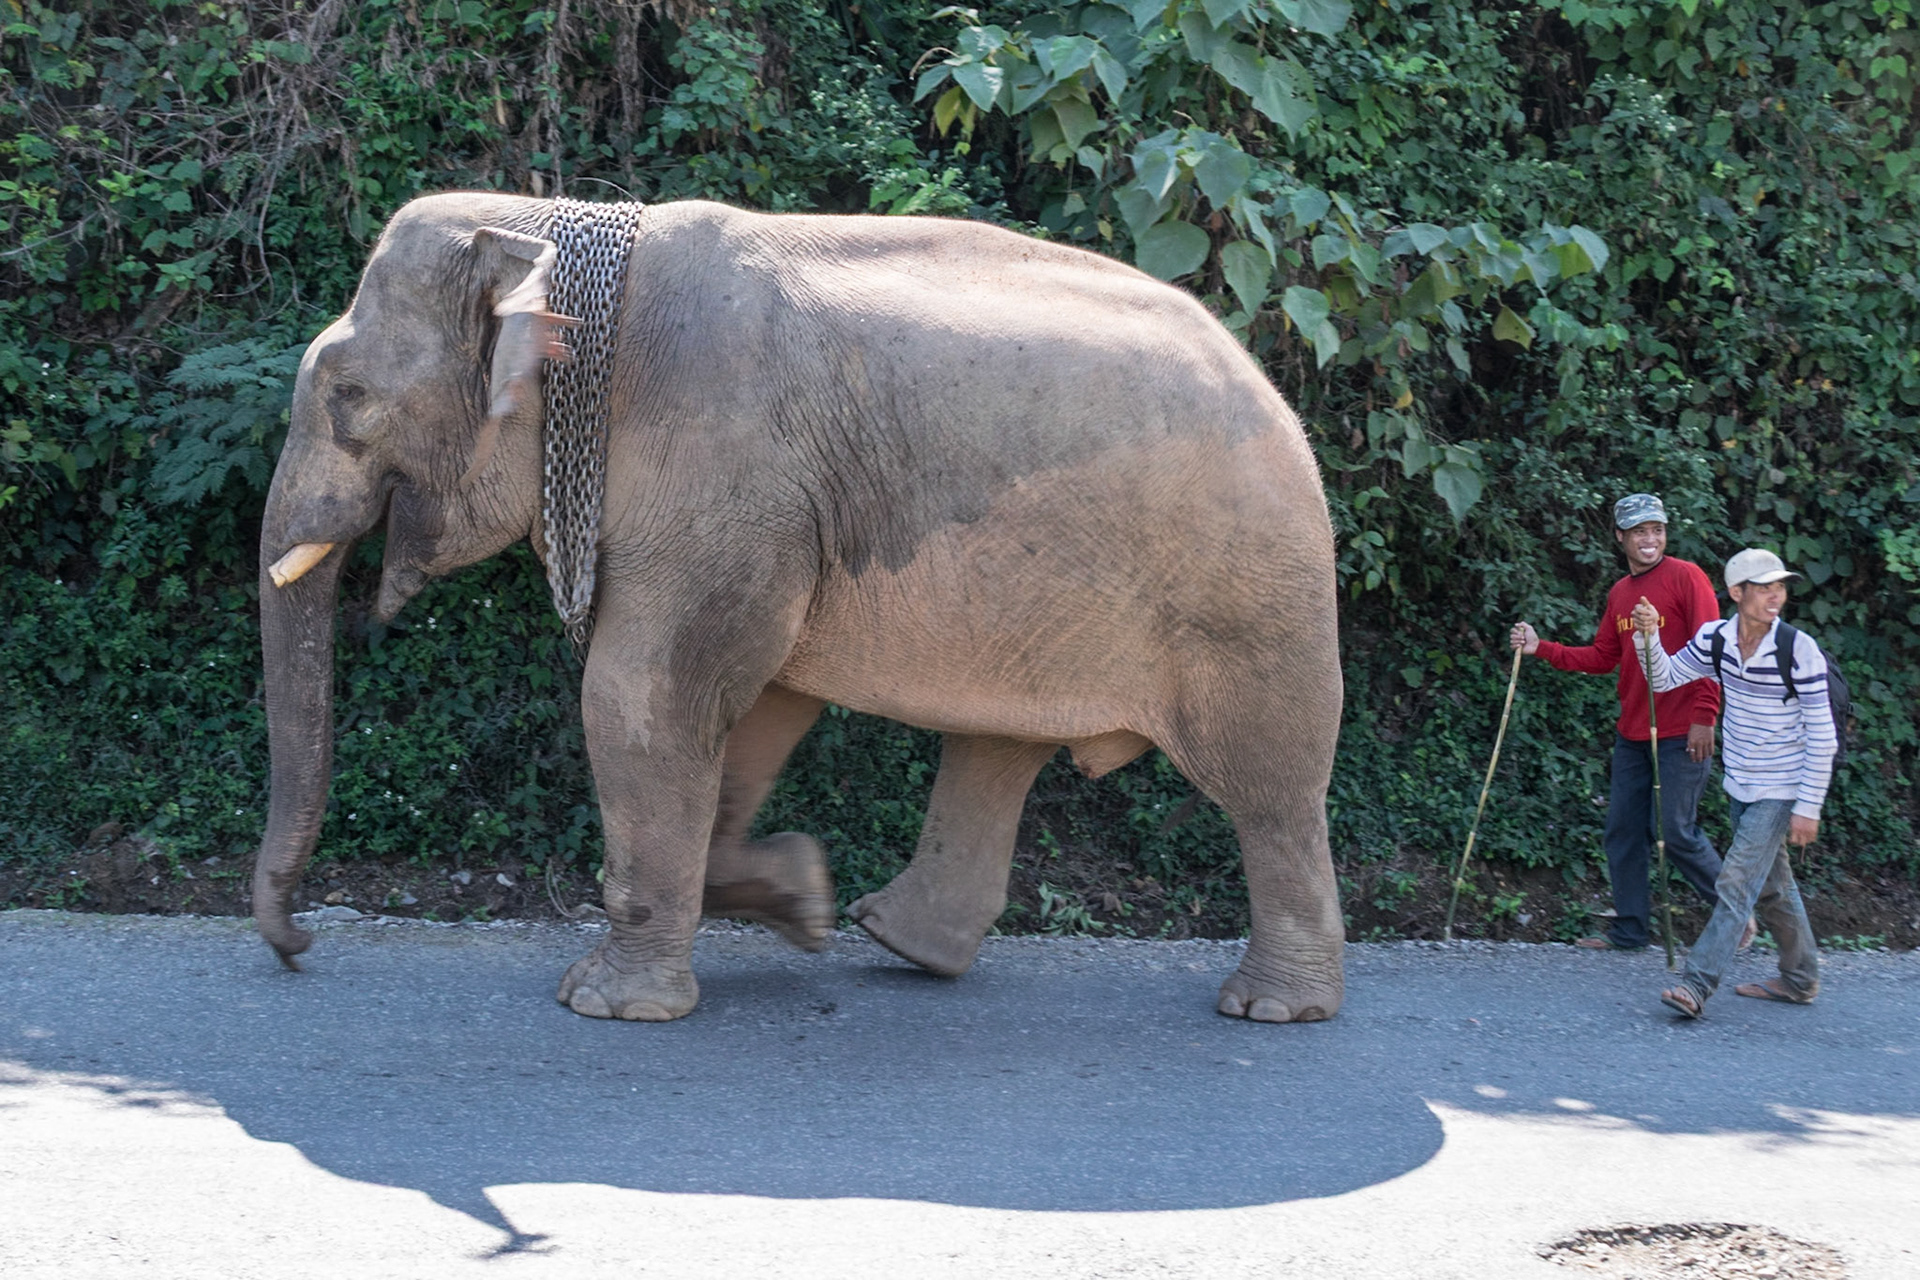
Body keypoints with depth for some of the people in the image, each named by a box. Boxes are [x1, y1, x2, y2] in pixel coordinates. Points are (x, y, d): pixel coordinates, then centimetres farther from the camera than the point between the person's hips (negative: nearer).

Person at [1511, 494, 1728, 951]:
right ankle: (1629, 928, 17)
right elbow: (1602, 658, 16)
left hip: (1681, 733, -7)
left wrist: (1705, 716, -19)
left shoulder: (1686, 577, -8)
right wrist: (1541, 648, 7)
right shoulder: (1620, 593, 13)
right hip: (1632, 732, 7)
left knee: (1679, 832, -6)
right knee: (1623, 832, 8)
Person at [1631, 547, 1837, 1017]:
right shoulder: (1715, 639, -4)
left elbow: (1822, 736, -14)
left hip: (1781, 791, -6)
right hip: (1741, 784, 6)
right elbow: (1664, 677, 5)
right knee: (1771, 885, 18)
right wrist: (1649, 636, -15)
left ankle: (1696, 984, -14)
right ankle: (1800, 978, 33)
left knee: (1737, 882, -12)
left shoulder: (1799, 651, -18)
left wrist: (1808, 806, -15)